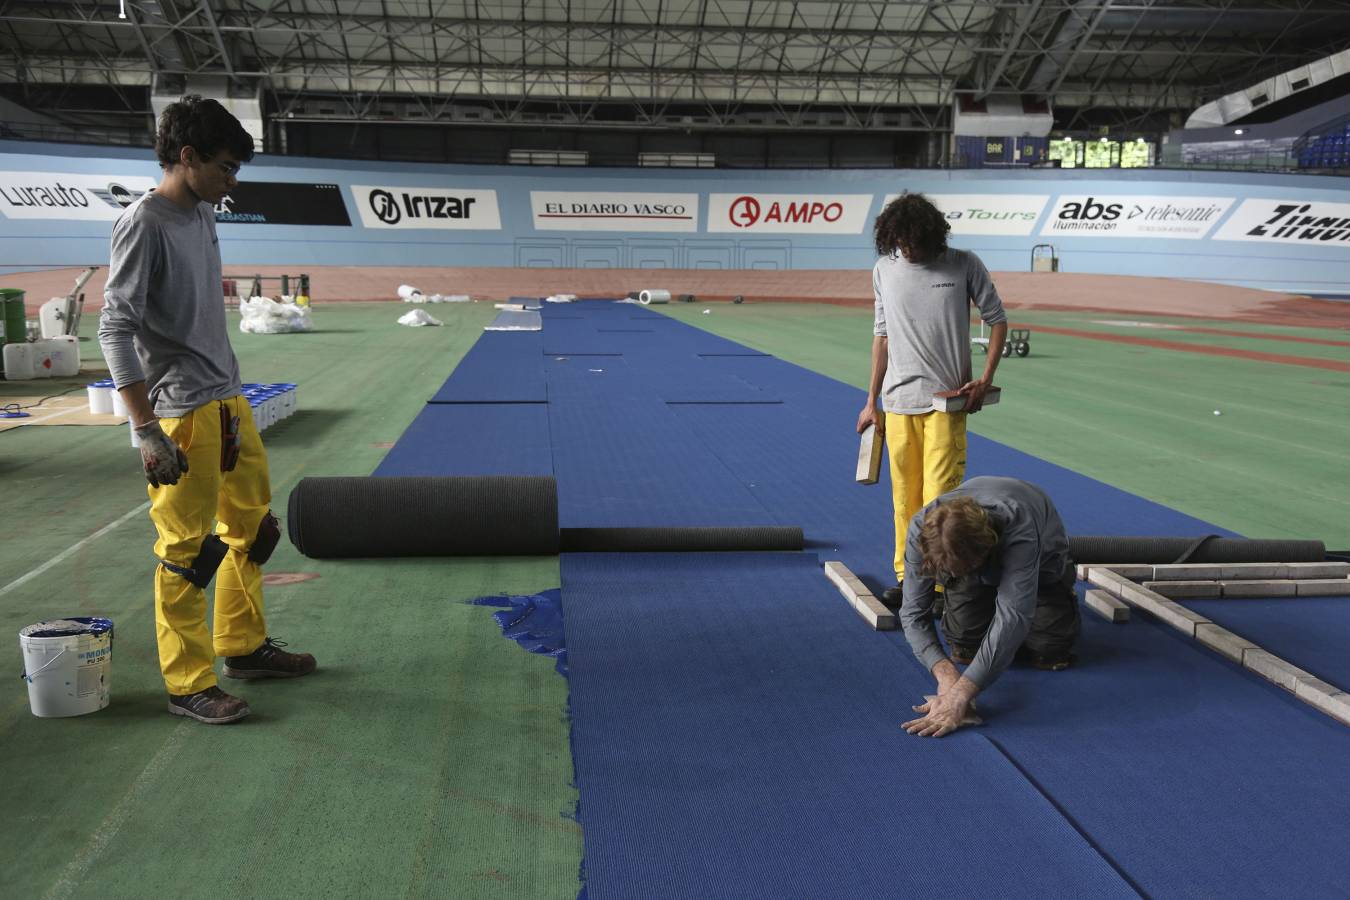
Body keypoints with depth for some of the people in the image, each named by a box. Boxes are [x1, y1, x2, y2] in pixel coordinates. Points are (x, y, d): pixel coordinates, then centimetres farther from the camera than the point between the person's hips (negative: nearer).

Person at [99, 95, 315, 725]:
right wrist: (146, 429, -21)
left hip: (230, 402, 9)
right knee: (187, 552, -2)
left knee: (252, 529, 17)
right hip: (183, 414, -9)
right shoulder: (144, 224, -13)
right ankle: (188, 686, 10)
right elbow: (115, 327, -18)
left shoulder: (203, 215, 13)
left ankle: (244, 647, 32)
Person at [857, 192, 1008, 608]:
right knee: (905, 498, 7)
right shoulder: (884, 270, 7)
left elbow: (998, 321, 5)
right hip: (897, 402, 3)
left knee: (939, 496, -7)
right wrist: (872, 401, 13)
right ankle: (907, 577, 19)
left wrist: (985, 381, -5)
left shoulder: (964, 265, -2)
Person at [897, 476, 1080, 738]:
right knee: (965, 650, -13)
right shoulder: (921, 531, -38)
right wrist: (945, 672, -50)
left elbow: (1013, 617, -55)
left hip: (1040, 560, -2)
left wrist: (960, 695, -63)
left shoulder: (1019, 532, -48)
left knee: (1049, 653, -13)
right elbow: (913, 613, -33)